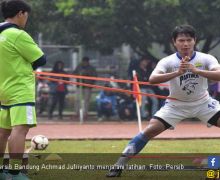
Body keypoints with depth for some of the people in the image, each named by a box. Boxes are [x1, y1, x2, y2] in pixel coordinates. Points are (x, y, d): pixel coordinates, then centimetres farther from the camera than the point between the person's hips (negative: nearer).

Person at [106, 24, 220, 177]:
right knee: (150, 130, -15)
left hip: (202, 102, 1)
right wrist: (177, 73, -47)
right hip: (176, 104, -1)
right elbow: (152, 79, -34)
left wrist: (196, 70, -45)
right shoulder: (168, 61, -18)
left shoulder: (206, 59, -16)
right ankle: (121, 163, -8)